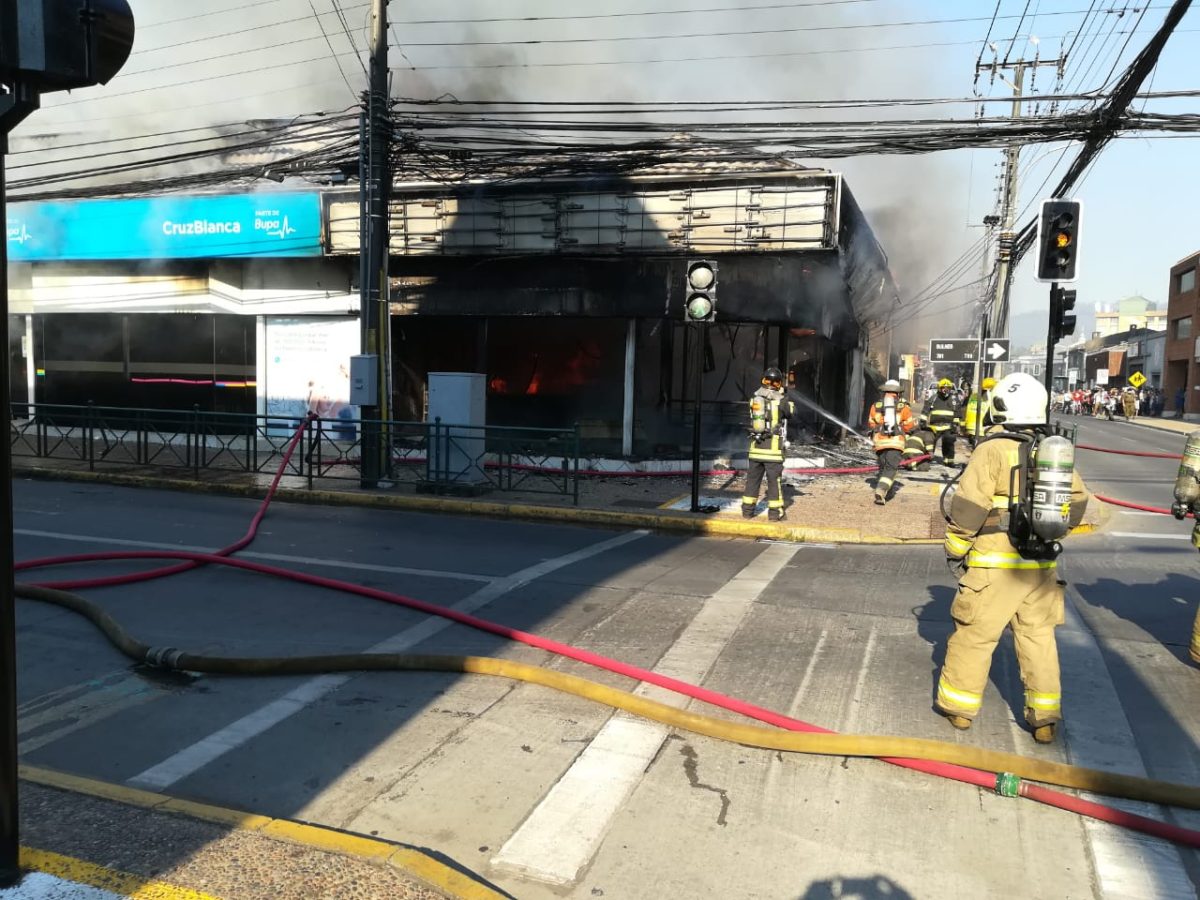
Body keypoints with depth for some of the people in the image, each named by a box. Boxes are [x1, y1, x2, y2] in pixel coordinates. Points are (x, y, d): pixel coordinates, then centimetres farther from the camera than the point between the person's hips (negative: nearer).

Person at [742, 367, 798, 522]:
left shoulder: (755, 398, 2)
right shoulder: (780, 400, -9)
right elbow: (792, 413, 6)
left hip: (756, 445, 4)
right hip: (773, 446, -4)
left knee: (753, 478, 11)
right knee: (774, 480, 2)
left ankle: (747, 509, 15)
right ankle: (775, 512, 4)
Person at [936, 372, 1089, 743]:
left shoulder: (993, 450, -13)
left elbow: (967, 507, -15)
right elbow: (1076, 503, 14)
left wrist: (955, 549, -3)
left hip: (996, 564, -5)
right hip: (1041, 565, 5)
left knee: (974, 634, 8)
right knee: (1038, 638, 15)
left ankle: (959, 706, 19)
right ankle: (1045, 718, 20)